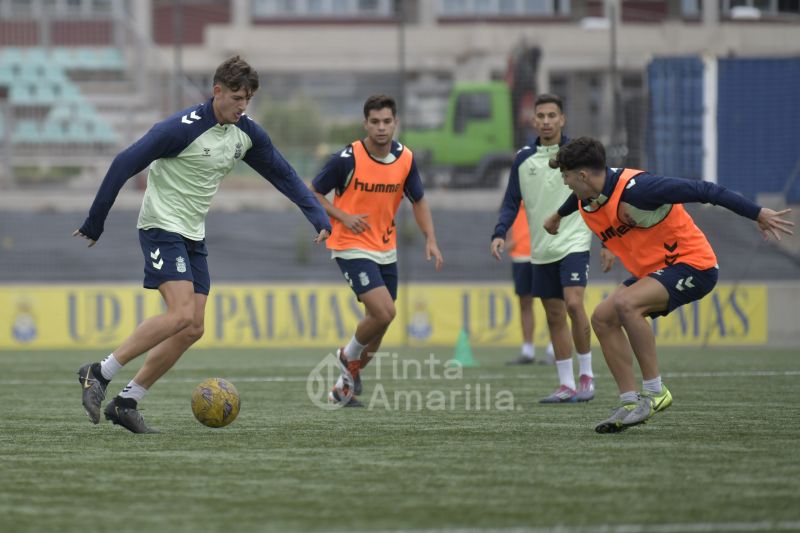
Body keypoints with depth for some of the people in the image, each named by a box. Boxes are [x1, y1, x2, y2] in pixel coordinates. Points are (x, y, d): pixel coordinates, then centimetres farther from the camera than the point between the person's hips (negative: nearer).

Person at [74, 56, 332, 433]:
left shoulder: (246, 133, 1)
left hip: (193, 234, 8)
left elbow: (282, 174, 13)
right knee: (182, 314, -23)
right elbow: (124, 165, -17)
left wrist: (318, 217, 2)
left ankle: (126, 403, 7)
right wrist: (94, 224, -13)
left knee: (192, 329, 1)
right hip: (162, 228, -8)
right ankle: (98, 374, -14)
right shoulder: (183, 129, -20)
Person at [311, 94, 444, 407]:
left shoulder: (405, 158, -1)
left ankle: (344, 387, 27)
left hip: (386, 250, 6)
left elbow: (418, 201, 12)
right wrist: (343, 217, -19)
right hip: (352, 248, -6)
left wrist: (431, 240, -2)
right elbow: (313, 193, -5)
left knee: (378, 323, 9)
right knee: (384, 313, -21)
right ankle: (349, 356, 9)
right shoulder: (348, 158, -15)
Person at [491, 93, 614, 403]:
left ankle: (586, 375, -7)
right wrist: (499, 234, -7)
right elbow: (511, 203, 9)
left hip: (574, 243, -4)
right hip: (541, 250, 4)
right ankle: (567, 384, 10)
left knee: (573, 303, -20)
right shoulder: (523, 159, 6)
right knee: (554, 316, 5)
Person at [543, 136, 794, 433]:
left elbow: (702, 191, -25)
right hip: (653, 271, 9)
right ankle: (631, 403, 1)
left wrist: (758, 214, -25)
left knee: (626, 304, -30)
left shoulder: (634, 188, -27)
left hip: (692, 263, -9)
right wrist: (559, 215, 52)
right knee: (603, 319, -2)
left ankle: (655, 391, -20)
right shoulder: (586, 202, 1)